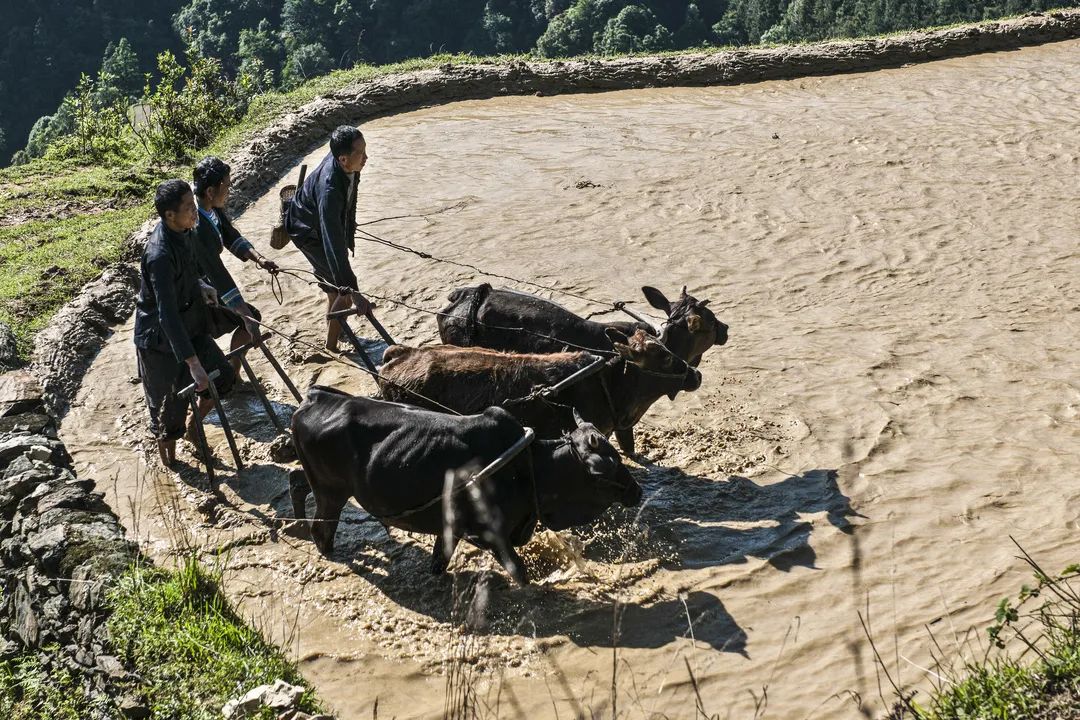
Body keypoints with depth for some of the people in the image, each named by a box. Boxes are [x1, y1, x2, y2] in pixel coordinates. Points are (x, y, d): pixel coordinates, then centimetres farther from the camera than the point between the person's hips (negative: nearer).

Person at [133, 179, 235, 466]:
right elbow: (167, 314, -37)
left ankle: (193, 427, 35)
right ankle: (169, 458, 30)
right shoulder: (160, 254, -33)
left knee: (223, 377, 14)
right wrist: (193, 362, -40)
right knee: (170, 403, 8)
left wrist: (200, 287, 2)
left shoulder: (182, 233, -6)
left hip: (190, 327, 8)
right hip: (160, 339, -8)